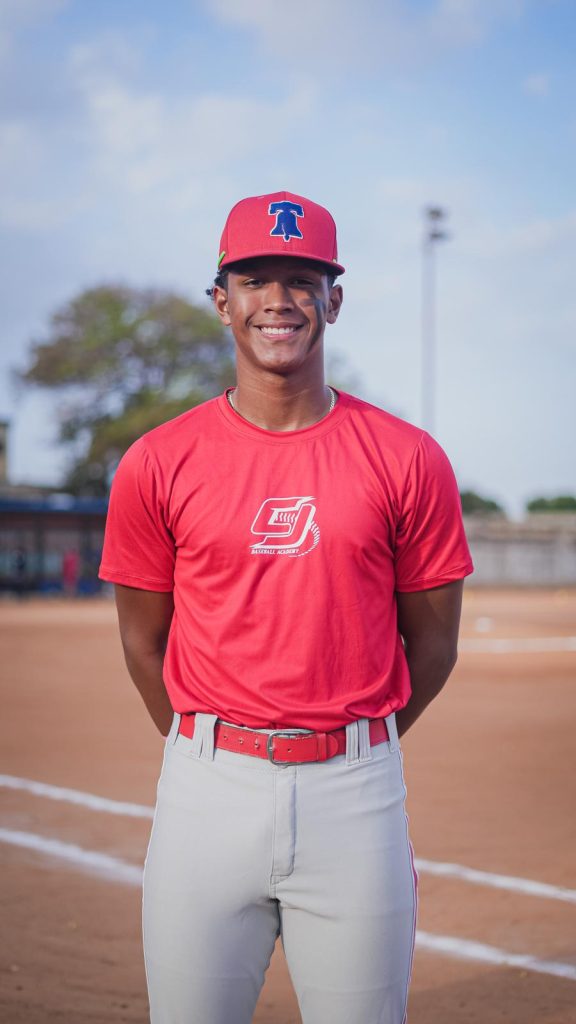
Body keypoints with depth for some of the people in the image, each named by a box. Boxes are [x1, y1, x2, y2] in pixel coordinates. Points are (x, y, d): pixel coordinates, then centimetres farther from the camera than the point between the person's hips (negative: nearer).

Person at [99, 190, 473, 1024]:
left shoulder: (408, 460, 0)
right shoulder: (158, 464, 1)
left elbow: (431, 641, 8)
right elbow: (145, 642, 10)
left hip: (355, 796, 0)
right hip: (207, 791, 0)